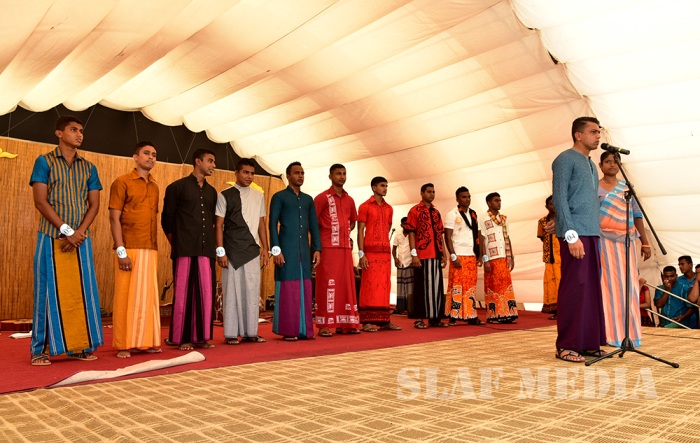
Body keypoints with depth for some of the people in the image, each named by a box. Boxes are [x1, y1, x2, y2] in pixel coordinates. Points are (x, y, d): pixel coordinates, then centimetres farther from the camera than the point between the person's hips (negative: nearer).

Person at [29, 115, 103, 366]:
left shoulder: (88, 167, 13)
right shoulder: (44, 162, 2)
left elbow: (94, 204, 6)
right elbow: (40, 201, -7)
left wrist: (79, 233, -8)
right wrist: (67, 230, -14)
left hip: (81, 239, 3)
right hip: (52, 238, -3)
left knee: (82, 291, 2)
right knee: (49, 291, -1)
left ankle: (79, 346, 10)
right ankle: (41, 349, 8)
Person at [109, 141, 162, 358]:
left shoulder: (154, 187, 16)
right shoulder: (122, 183, -1)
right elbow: (114, 218, -7)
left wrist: (155, 248, 9)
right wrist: (121, 251, -14)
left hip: (150, 250, 6)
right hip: (130, 249, -5)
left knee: (148, 296, 8)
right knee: (126, 296, -1)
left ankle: (145, 341, 18)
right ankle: (124, 344, 8)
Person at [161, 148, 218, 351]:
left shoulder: (211, 192, 17)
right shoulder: (177, 187, 2)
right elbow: (166, 219, 4)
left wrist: (213, 245, 12)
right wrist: (175, 243, 4)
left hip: (206, 250, 5)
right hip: (184, 250, -4)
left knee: (206, 292, 3)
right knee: (184, 292, -1)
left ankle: (201, 336, 11)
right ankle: (182, 337, 8)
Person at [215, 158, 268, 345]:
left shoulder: (258, 196, 11)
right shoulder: (225, 195, 0)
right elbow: (219, 225, -2)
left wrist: (265, 249, 9)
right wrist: (220, 251, -8)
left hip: (252, 251, 4)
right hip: (232, 252, -3)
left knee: (252, 291, 4)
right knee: (232, 291, 0)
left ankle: (250, 332, 13)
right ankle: (231, 333, 9)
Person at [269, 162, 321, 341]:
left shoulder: (308, 199, 17)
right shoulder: (279, 197, 2)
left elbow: (314, 226, 16)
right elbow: (273, 224, -4)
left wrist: (317, 249, 7)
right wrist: (276, 250, -12)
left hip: (304, 251, 5)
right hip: (287, 250, -5)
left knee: (305, 289, 5)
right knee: (288, 289, -2)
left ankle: (304, 329, 12)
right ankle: (288, 330, 5)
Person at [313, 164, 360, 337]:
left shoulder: (349, 200, 14)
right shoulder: (322, 198, -3)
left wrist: (345, 233, 12)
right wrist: (318, 242, -5)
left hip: (345, 247, 6)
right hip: (328, 247, -6)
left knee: (347, 283, 6)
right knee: (327, 284, -4)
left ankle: (346, 323, 14)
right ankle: (324, 325, 1)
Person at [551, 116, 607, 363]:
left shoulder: (591, 165, 23)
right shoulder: (566, 159, -3)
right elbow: (559, 199, -12)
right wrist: (571, 235, -18)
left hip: (592, 233, 8)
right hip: (576, 233, -8)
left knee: (592, 288, 8)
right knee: (574, 288, -7)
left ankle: (589, 342, 15)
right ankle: (566, 346, 0)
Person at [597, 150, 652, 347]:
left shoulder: (627, 187, 13)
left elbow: (637, 215, 11)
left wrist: (645, 243, 5)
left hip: (626, 240, 3)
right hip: (605, 240, -3)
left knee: (628, 284, 2)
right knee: (609, 284, -6)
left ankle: (629, 333, 10)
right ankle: (611, 333, -2)